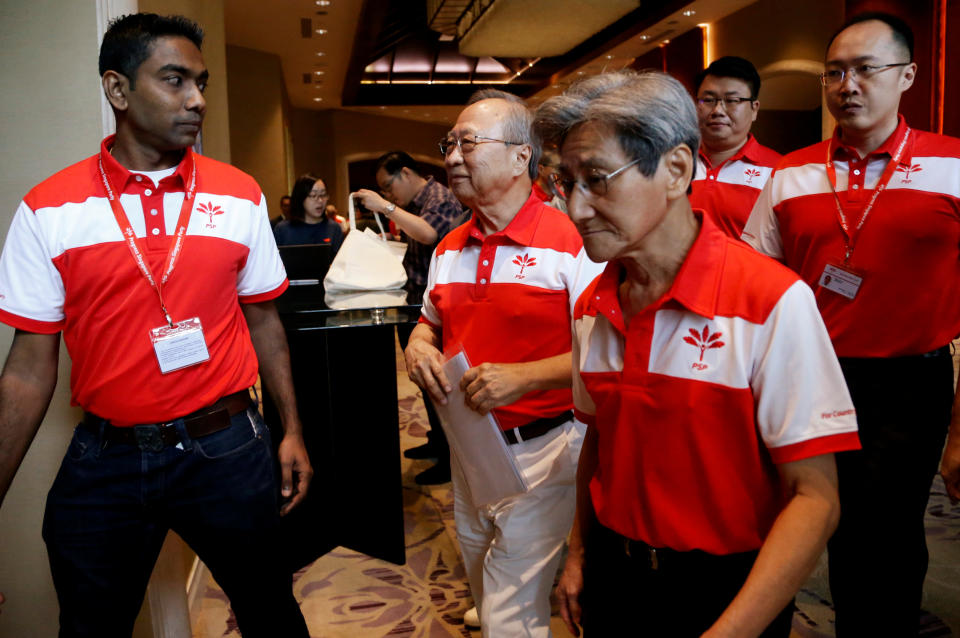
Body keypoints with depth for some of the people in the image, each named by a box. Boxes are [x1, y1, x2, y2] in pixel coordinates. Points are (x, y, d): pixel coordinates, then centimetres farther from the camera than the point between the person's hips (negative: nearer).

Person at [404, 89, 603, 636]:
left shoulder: (569, 240, -16)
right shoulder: (451, 248, 7)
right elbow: (430, 321, 21)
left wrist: (525, 376, -26)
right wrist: (419, 346, -1)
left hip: (538, 451, -7)